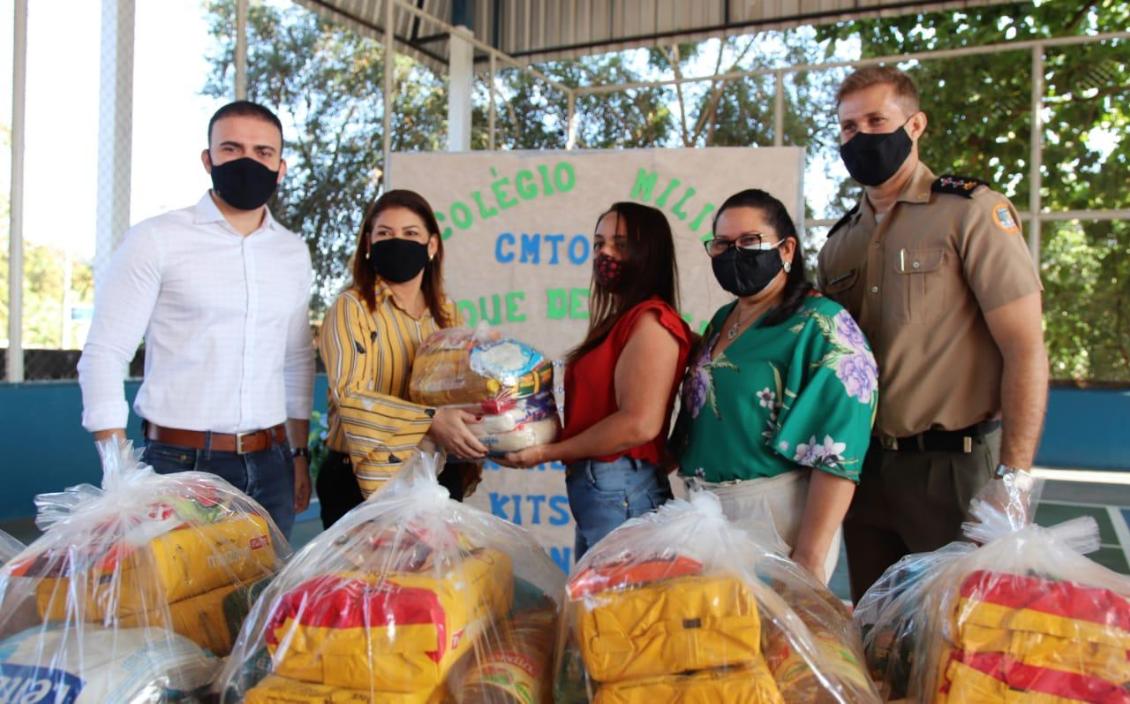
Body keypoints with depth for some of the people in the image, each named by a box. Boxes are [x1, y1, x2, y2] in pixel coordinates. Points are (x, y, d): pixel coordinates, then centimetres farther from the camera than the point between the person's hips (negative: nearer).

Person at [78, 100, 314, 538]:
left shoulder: (294, 252, 9)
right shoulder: (156, 240, -5)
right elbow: (104, 356, -6)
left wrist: (300, 455, 13)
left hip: (270, 467, 4)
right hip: (179, 463, -4)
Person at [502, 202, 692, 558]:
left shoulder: (651, 320, -13)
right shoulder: (621, 321, 16)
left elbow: (639, 423, -22)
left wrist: (548, 453, -14)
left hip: (620, 493, -9)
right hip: (596, 489, 9)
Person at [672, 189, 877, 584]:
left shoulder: (820, 326, -13)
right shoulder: (722, 321, 11)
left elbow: (837, 453, -19)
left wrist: (809, 557, -23)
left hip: (775, 520, -7)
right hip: (707, 516, 8)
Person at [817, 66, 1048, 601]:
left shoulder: (971, 211, -6)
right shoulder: (838, 243, 11)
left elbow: (1025, 350, -11)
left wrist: (1012, 478, -18)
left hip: (955, 468, -5)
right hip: (866, 473, 5)